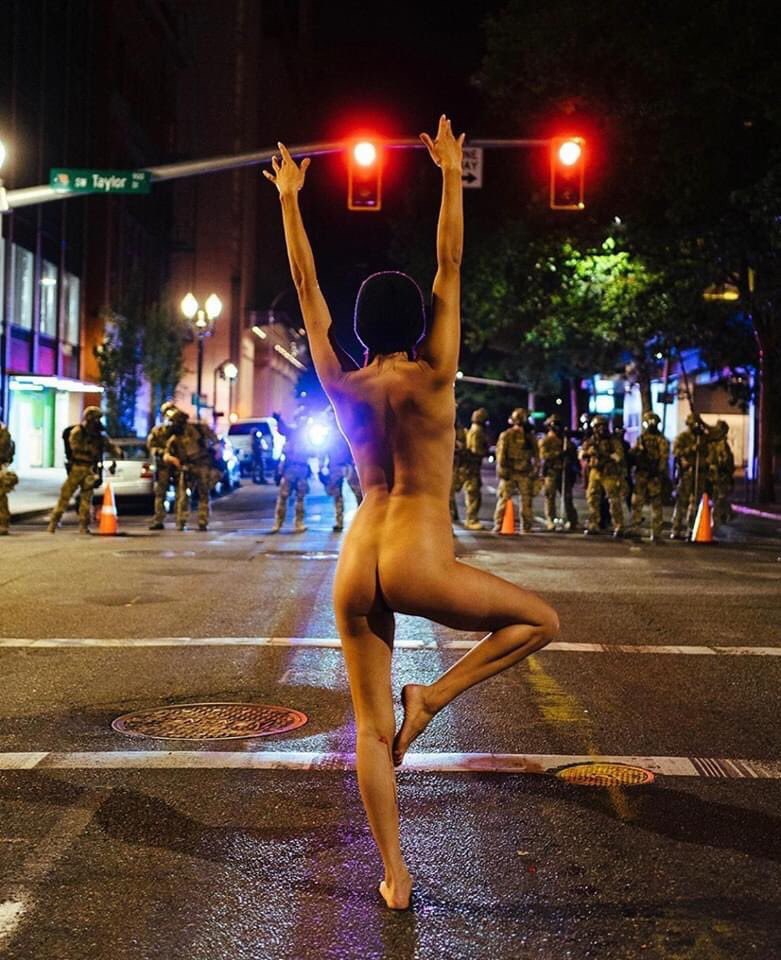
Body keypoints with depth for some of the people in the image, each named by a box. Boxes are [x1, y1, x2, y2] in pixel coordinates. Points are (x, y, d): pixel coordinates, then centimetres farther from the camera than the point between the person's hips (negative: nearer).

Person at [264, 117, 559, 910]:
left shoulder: (342, 386, 5)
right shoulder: (431, 378, -5)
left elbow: (306, 287, 12)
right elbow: (450, 264, -1)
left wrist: (289, 200, 20)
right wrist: (451, 175, 6)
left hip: (355, 568, 5)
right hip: (417, 564, -5)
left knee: (370, 727, 12)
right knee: (539, 620, 16)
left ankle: (393, 875, 16)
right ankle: (431, 698, 4)